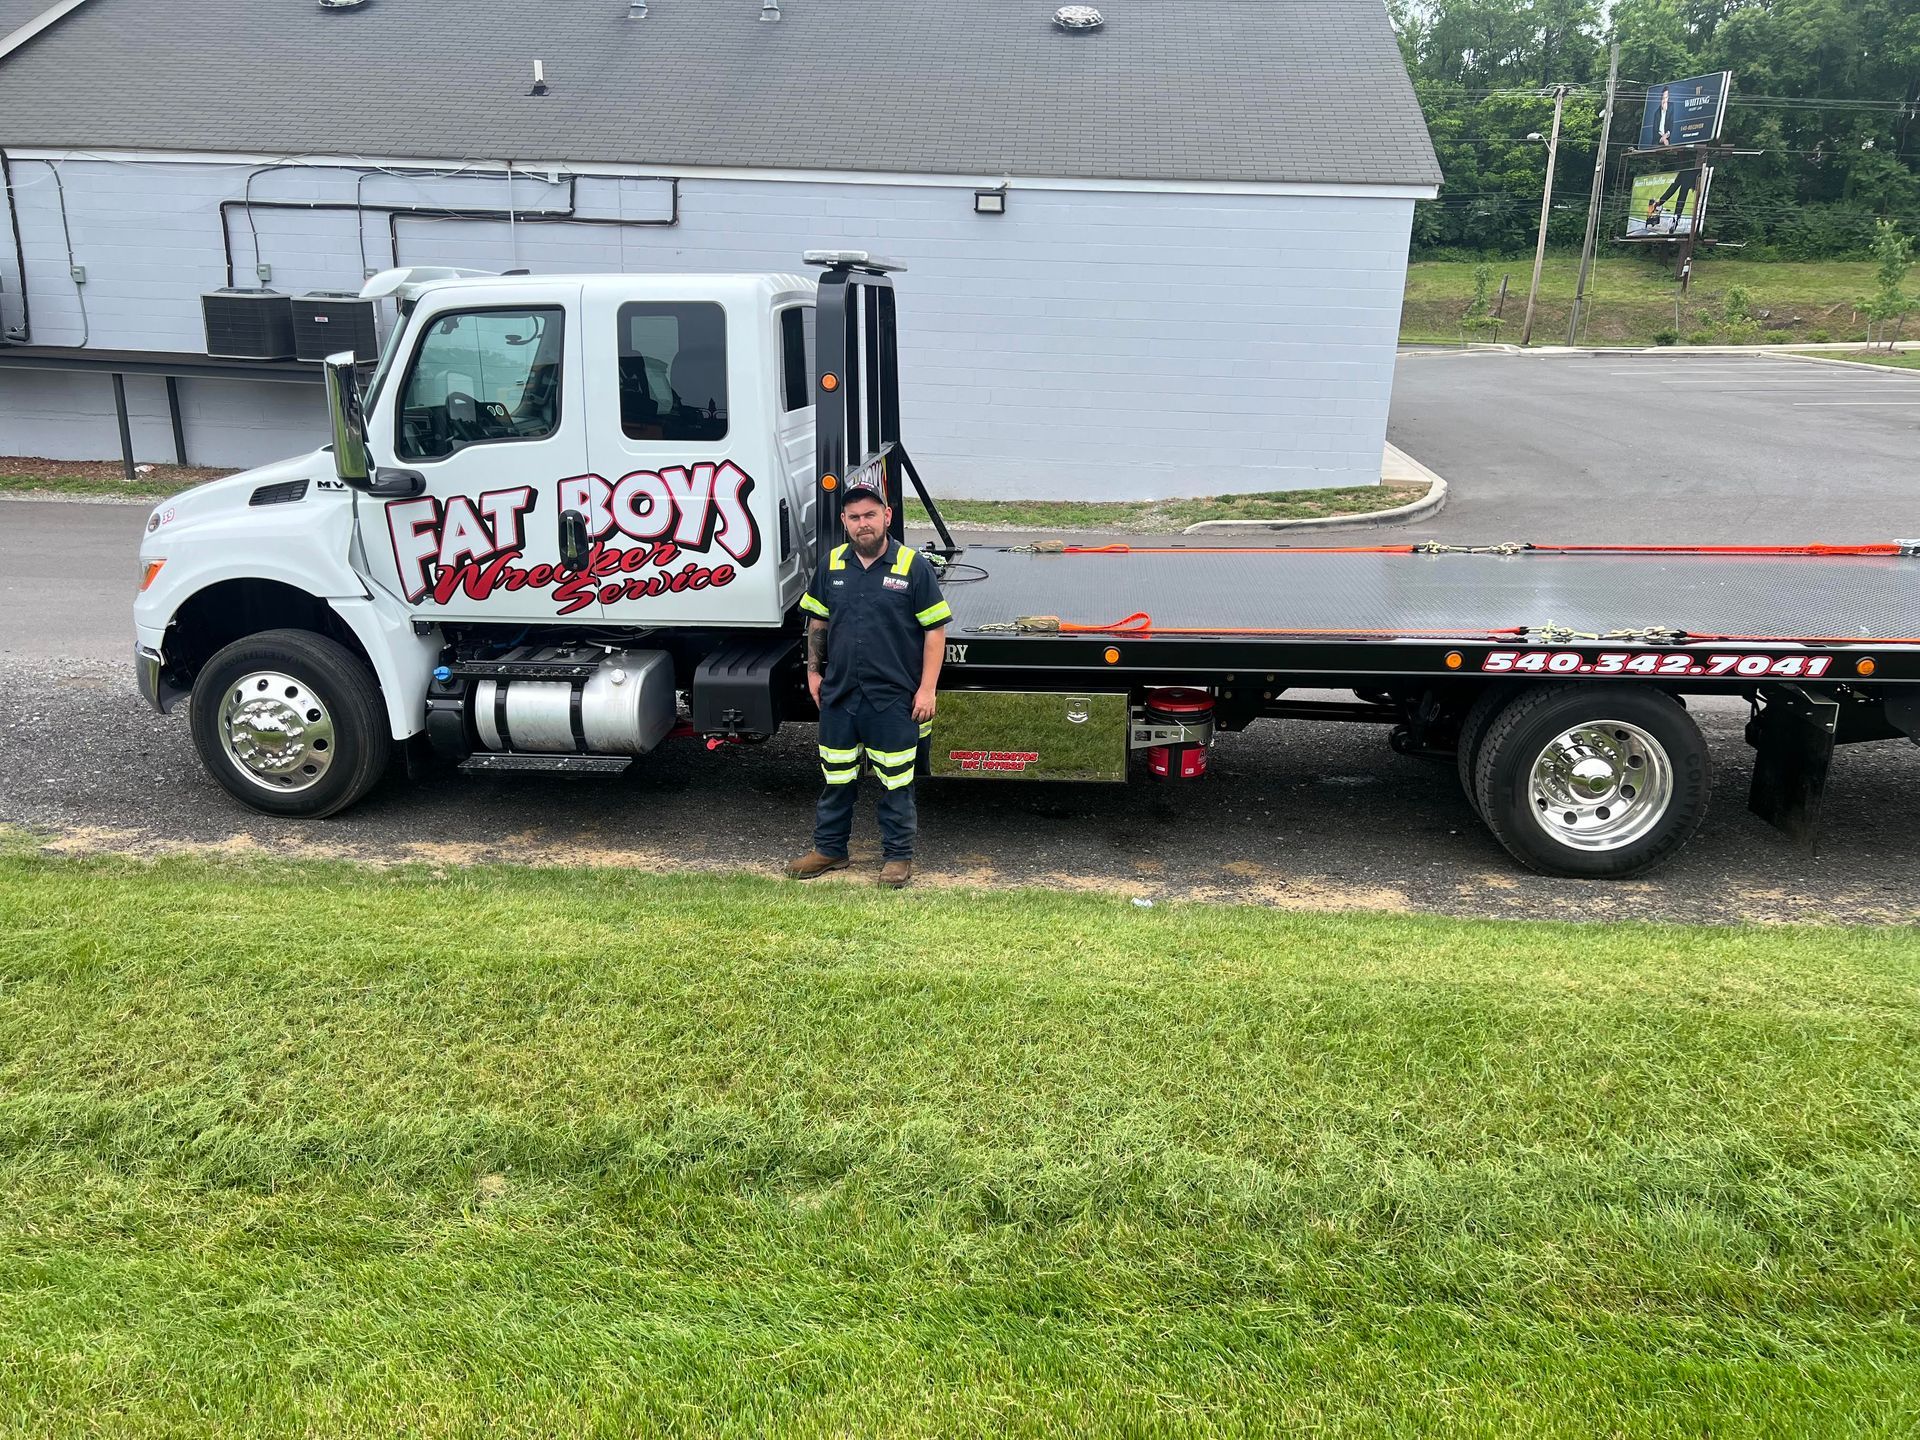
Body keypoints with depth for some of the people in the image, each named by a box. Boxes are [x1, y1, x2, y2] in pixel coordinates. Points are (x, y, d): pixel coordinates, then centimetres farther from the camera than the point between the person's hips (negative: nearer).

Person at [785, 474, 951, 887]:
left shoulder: (913, 566, -7)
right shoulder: (831, 564, 5)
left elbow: (935, 630, -6)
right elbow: (817, 621, 16)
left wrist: (927, 689, -10)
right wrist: (813, 670, 10)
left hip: (893, 698, -4)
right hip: (839, 694, 4)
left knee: (896, 781, 6)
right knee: (836, 777, 15)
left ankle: (898, 855, 21)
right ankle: (829, 848, 30)